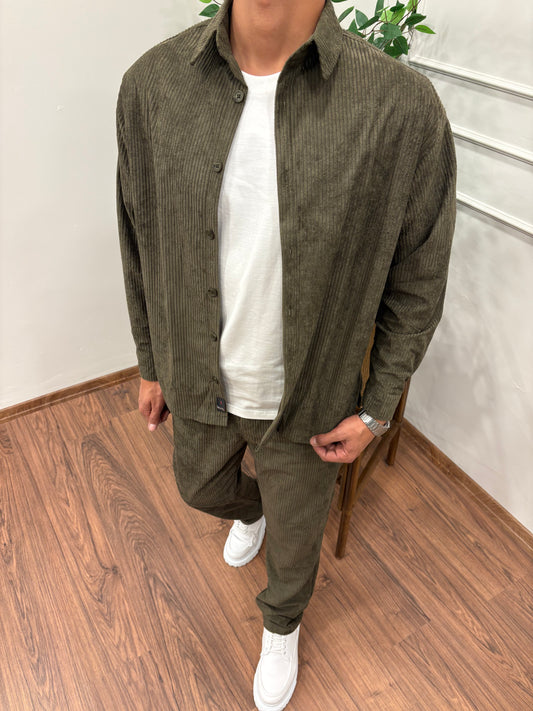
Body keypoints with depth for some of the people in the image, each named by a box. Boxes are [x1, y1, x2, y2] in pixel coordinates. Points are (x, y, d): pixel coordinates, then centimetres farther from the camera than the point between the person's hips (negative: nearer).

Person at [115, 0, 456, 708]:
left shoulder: (403, 107, -22)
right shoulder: (151, 84, -13)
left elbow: (416, 283, -10)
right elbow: (142, 244, 0)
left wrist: (375, 409, -5)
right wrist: (151, 363, 9)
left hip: (308, 398, -2)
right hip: (200, 384, 3)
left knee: (295, 536, 23)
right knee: (201, 488, 32)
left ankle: (282, 624, 59)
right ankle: (250, 510, 71)